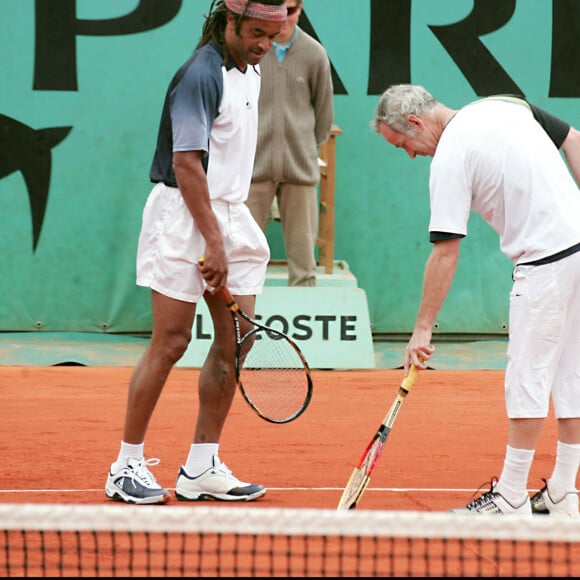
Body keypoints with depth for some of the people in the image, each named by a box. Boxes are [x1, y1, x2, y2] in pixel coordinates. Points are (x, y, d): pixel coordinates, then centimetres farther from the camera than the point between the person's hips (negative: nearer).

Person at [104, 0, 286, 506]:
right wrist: (213, 242, -21)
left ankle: (201, 469, 10)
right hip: (184, 216, -8)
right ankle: (127, 467, 2)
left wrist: (228, 237, 19)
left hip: (230, 213, 8)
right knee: (171, 342, -7)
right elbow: (186, 164, -20)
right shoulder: (201, 76, -16)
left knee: (235, 341, 4)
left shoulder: (251, 71, 12)